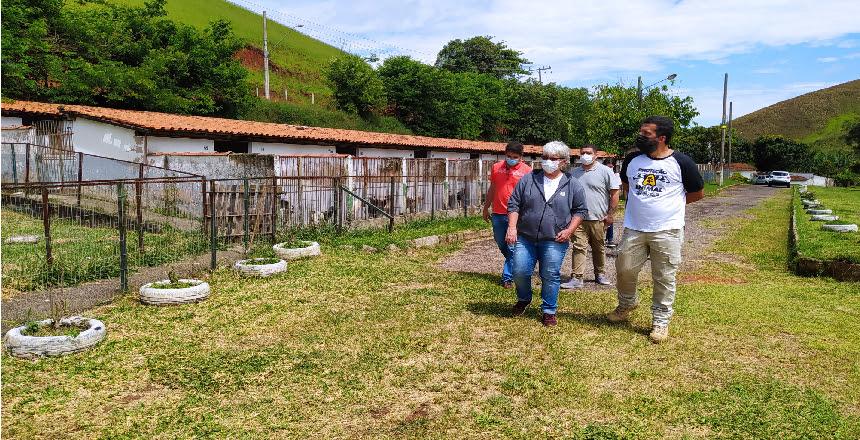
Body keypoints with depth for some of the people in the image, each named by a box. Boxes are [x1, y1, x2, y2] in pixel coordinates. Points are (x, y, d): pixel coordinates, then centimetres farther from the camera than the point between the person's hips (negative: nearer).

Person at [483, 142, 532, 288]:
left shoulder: (527, 170, -6)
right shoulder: (496, 167, 6)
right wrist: (486, 208, 20)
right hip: (497, 214, 5)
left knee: (512, 247, -3)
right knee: (501, 245, 16)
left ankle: (507, 277, 6)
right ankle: (514, 267, 37)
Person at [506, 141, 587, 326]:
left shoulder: (572, 185, 2)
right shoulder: (528, 179, 4)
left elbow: (580, 211, 8)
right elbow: (513, 204, 4)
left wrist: (569, 230, -6)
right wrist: (512, 227, -7)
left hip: (554, 241, -1)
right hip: (525, 238, 1)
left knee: (551, 276, 2)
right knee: (519, 272, 0)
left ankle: (549, 311, 20)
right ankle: (523, 299, 30)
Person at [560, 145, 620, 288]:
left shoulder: (605, 171, -3)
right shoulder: (574, 173, 11)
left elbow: (614, 193, -4)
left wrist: (610, 214, -8)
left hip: (598, 219, -2)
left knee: (599, 248, 11)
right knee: (578, 247, -3)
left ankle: (600, 274, 27)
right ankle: (577, 278, -2)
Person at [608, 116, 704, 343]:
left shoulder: (681, 162, -7)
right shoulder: (632, 160, 3)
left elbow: (697, 193, 4)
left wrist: (668, 204, 5)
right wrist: (641, 201, 10)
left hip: (667, 231, -3)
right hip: (633, 229, 3)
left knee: (664, 279, 5)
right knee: (624, 269, 10)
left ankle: (661, 321, 20)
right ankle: (627, 303, 38)